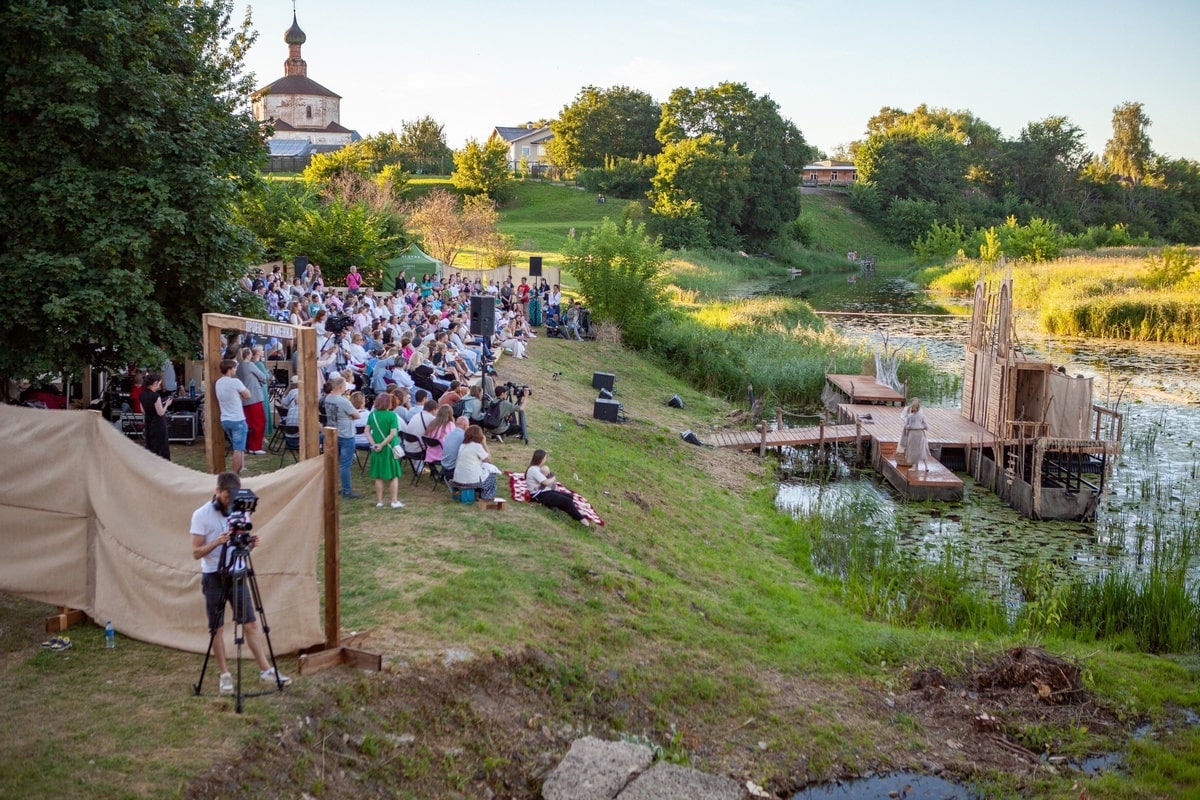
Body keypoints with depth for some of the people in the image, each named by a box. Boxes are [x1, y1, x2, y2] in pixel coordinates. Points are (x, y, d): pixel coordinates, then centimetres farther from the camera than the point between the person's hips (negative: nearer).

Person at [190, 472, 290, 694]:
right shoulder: (201, 515, -8)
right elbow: (196, 552, -9)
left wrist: (250, 544, -10)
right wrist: (217, 542, -26)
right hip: (213, 576, -3)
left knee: (250, 624, 2)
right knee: (217, 628, 3)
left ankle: (265, 670, 5)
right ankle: (225, 675, 13)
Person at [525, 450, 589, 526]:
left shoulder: (537, 468, 15)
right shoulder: (533, 469, -17)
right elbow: (545, 482, -23)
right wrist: (552, 479, -2)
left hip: (546, 491, 11)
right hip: (540, 495, -11)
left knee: (569, 496, 3)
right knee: (566, 501, -18)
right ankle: (580, 519, -8)